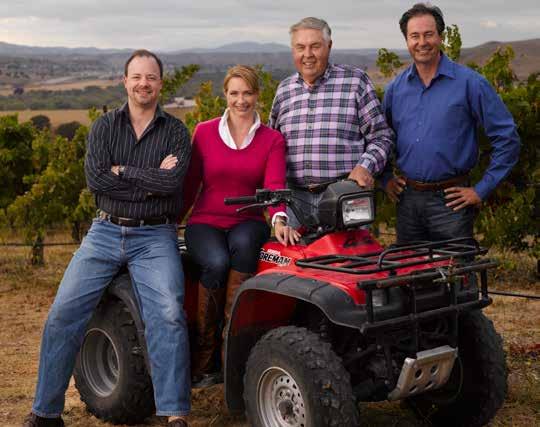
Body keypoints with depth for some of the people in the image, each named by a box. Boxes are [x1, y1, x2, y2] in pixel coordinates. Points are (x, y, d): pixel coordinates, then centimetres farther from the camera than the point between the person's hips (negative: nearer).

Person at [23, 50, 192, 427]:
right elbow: (95, 178, -7)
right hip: (105, 232, 2)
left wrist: (122, 171, -8)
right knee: (63, 314, -7)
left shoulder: (176, 132, 5)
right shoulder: (104, 127, 10)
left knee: (168, 315, -23)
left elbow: (172, 181, -13)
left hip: (155, 236, -2)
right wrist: (151, 180, -9)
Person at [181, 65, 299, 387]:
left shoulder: (272, 140, 5)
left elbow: (274, 185, -10)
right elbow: (190, 184, 9)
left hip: (247, 222, 0)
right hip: (205, 223, 0)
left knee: (243, 244, -37)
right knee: (217, 262, -33)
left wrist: (279, 219, -30)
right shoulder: (205, 132, 6)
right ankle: (203, 362, -21)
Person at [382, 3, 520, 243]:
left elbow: (506, 138, -7)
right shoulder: (396, 88, 7)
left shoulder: (469, 83, -6)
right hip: (407, 199, 4)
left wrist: (482, 190, -9)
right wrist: (385, 179, 10)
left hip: (451, 201, -4)